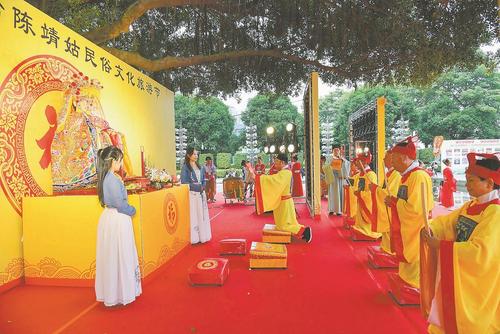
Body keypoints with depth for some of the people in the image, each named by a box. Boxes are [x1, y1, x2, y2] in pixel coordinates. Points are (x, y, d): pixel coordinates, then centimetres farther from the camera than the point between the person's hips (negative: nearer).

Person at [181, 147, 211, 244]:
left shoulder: (200, 167, 13)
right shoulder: (185, 167, -6)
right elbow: (184, 182, -11)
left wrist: (203, 186, -3)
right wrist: (196, 186, -16)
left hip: (201, 194, 6)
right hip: (191, 194, -6)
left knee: (202, 215, 10)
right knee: (193, 216, -2)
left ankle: (202, 236, 19)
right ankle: (194, 238, 6)